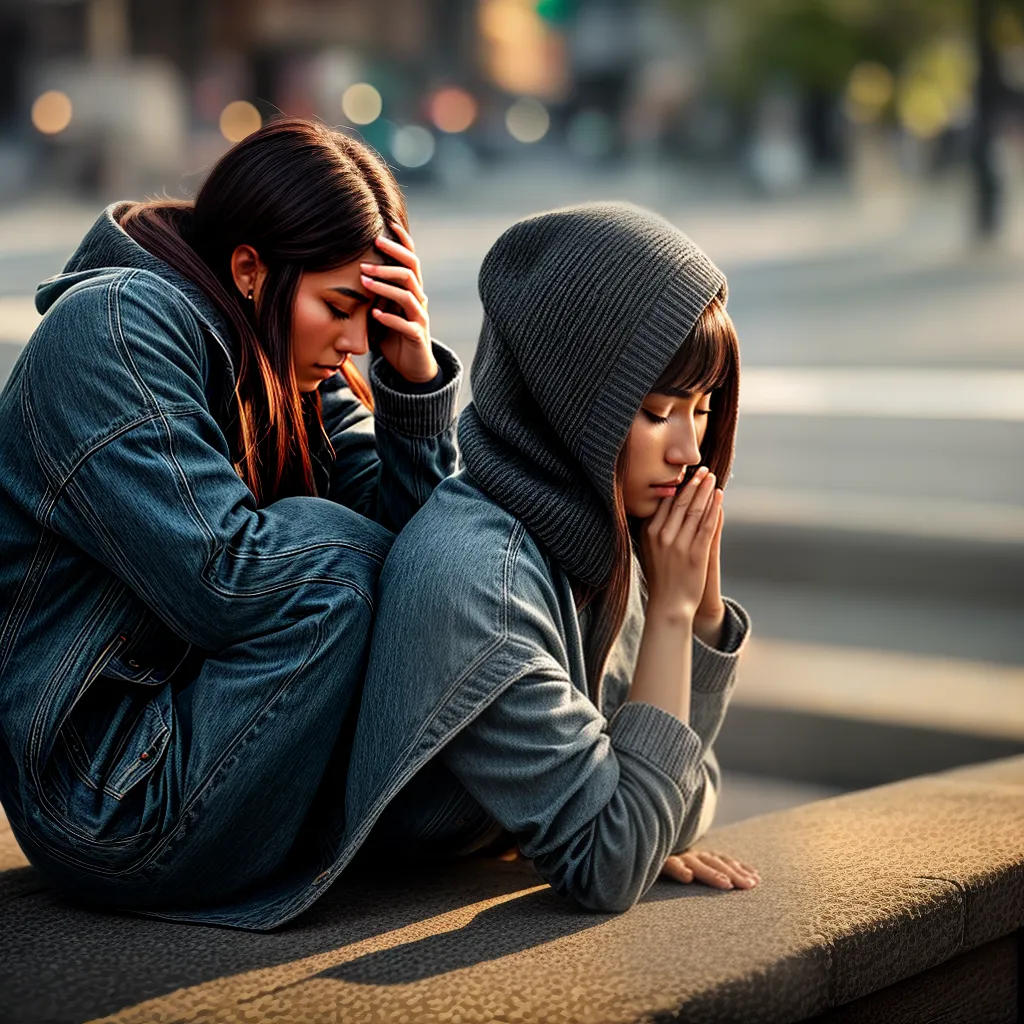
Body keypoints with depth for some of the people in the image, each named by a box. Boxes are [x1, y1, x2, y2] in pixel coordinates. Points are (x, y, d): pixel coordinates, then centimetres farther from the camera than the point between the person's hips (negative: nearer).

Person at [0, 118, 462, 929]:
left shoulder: (295, 366, 8)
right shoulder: (113, 326, -18)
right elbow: (222, 584, -26)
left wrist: (415, 375, -12)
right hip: (115, 806, -8)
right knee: (327, 558, -22)